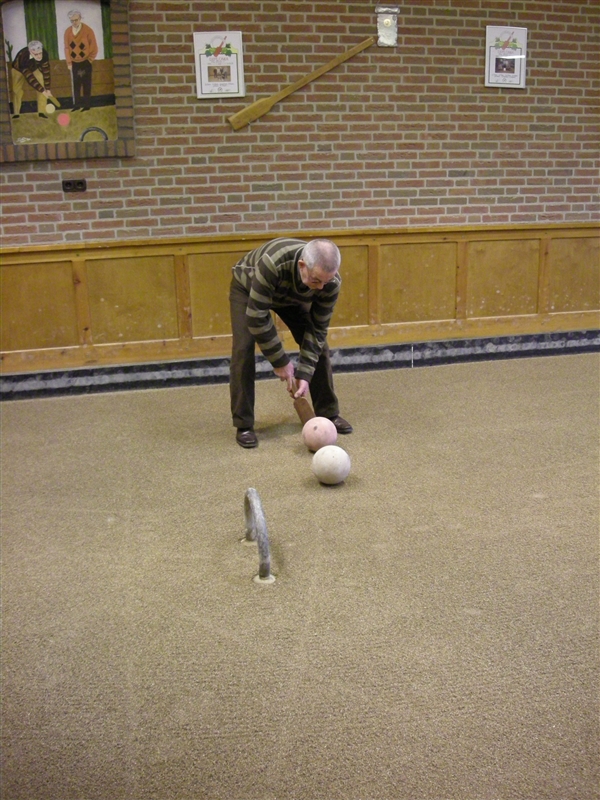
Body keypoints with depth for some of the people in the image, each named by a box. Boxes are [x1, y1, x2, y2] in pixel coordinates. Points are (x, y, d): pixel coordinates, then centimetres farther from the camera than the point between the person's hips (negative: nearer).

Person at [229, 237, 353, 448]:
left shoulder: (331, 282, -32)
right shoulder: (273, 264, -46)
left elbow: (318, 328, -22)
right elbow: (257, 317, -39)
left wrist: (305, 374, -28)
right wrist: (280, 361, -32)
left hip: (291, 296, 4)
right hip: (247, 287, -3)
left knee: (318, 345, -7)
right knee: (243, 348, -19)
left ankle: (328, 414, 9)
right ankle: (243, 425, -8)